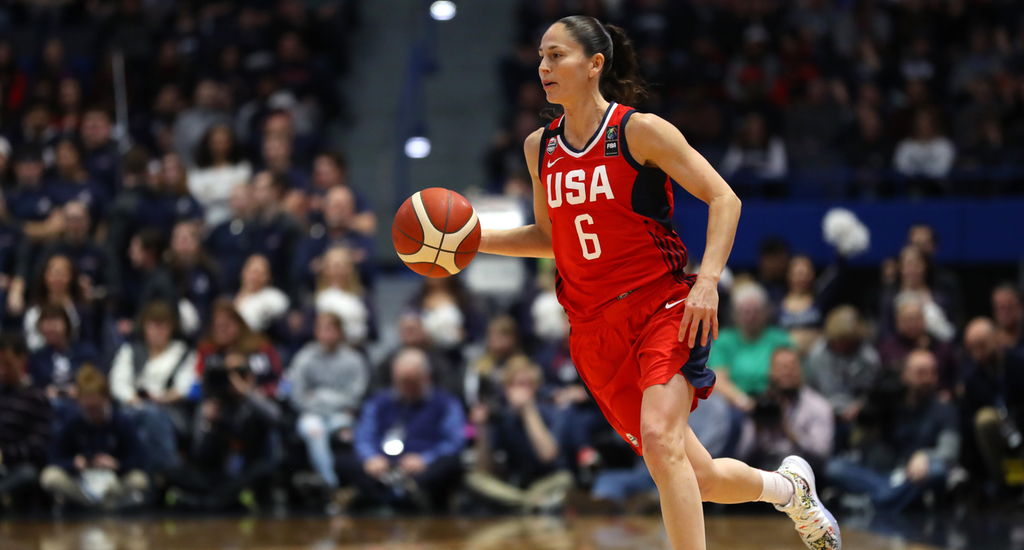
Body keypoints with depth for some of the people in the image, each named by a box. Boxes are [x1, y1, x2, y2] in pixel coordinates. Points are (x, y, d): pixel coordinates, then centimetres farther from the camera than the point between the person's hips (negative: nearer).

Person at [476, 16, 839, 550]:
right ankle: (789, 488, 34)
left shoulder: (640, 131, -8)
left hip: (662, 307, -5)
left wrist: (707, 281, -19)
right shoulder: (539, 148, 8)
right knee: (694, 478, 6)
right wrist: (475, 239, 6)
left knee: (659, 439, -28)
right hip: (595, 332, 5)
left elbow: (723, 199, -7)